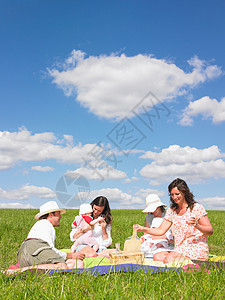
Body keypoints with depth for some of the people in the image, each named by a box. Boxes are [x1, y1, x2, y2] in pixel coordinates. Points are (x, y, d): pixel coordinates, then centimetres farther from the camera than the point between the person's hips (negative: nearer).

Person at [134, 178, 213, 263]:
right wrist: (142, 229, -7)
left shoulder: (196, 208, -5)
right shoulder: (171, 211, 11)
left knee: (169, 259, -28)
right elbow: (161, 230, 7)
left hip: (197, 248, -6)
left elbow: (210, 231, -6)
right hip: (180, 249, 6)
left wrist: (197, 225, -27)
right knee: (157, 257, -17)